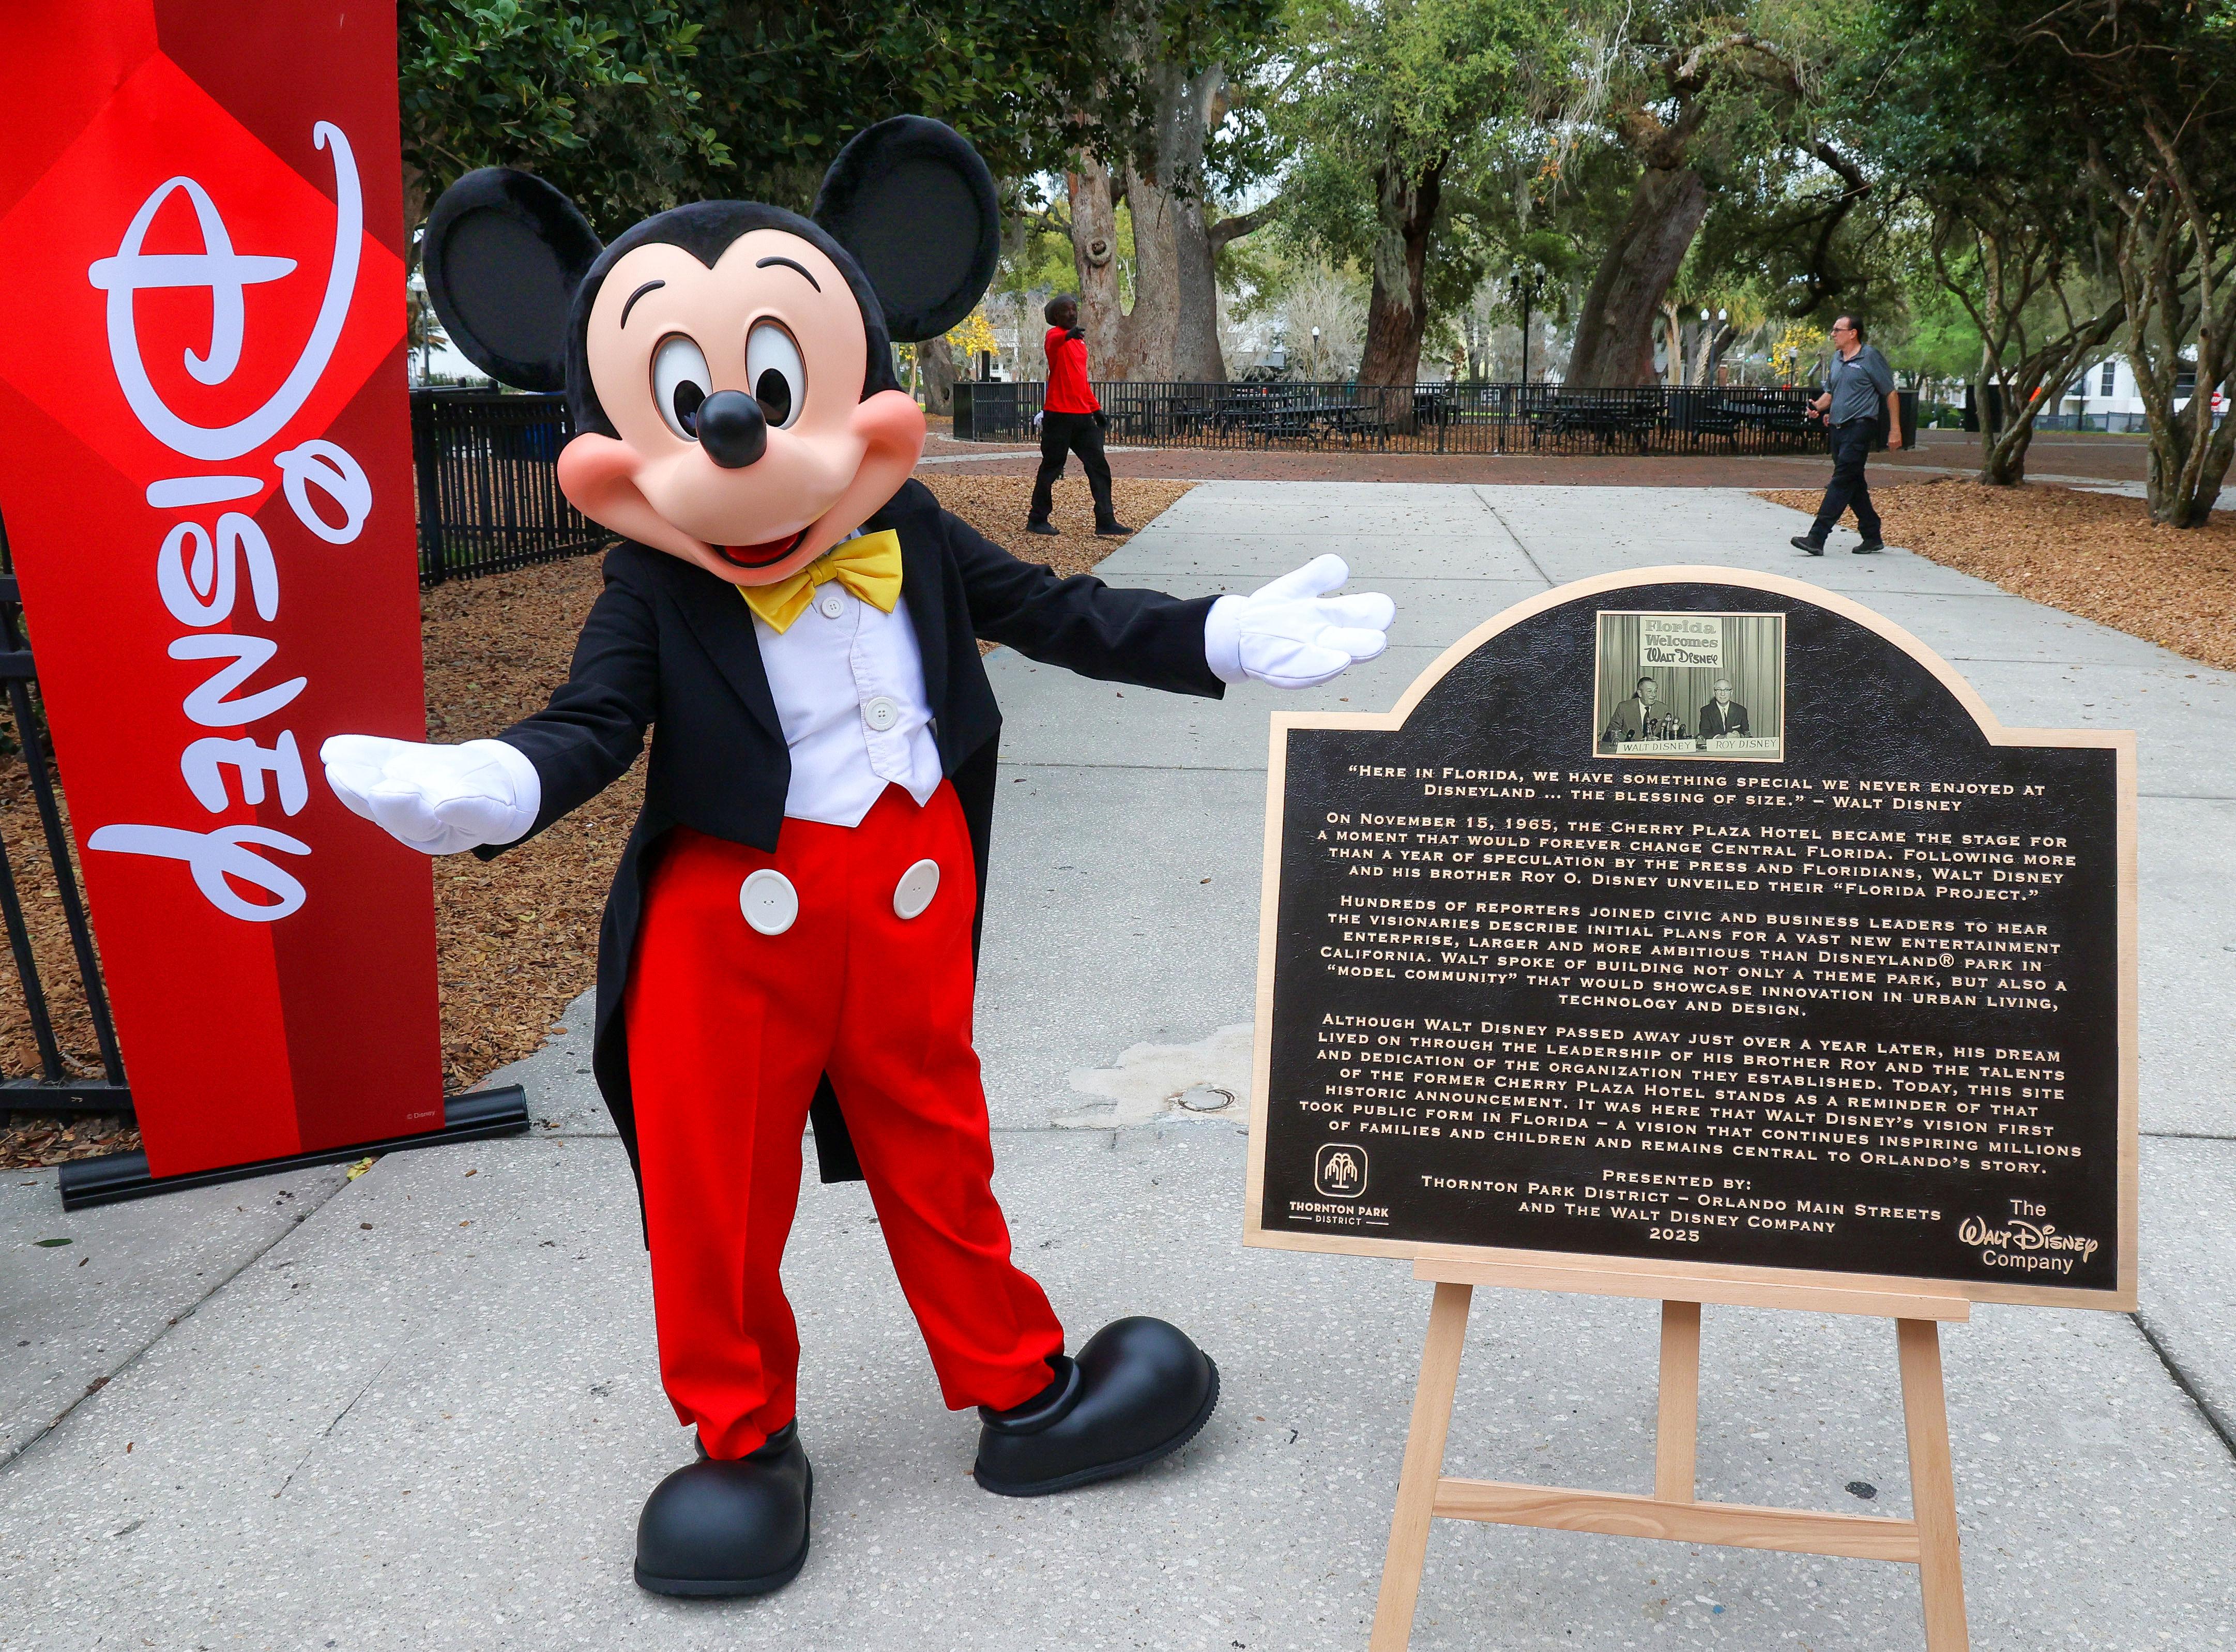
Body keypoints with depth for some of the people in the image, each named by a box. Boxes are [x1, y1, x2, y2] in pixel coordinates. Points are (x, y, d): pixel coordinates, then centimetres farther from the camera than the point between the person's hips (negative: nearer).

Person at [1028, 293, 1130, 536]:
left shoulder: (1079, 341, 20)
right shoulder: (1055, 336, -5)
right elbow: (1053, 342, -32)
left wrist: (1096, 409, 23)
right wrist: (1069, 334, -54)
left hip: (1083, 415, 8)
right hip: (1059, 414, -7)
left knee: (1099, 466, 2)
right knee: (1051, 467, -1)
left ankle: (1105, 521, 3)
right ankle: (1036, 520, 10)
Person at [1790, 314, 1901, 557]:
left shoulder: (1870, 357, -6)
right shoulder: (1837, 359, 16)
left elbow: (1890, 393, -3)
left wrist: (1895, 430, -6)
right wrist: (1818, 406, 2)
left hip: (1860, 426, -8)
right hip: (1838, 427, 8)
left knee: (1842, 481, -13)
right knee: (1854, 485, 10)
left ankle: (1816, 538, -21)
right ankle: (1872, 538, 18)